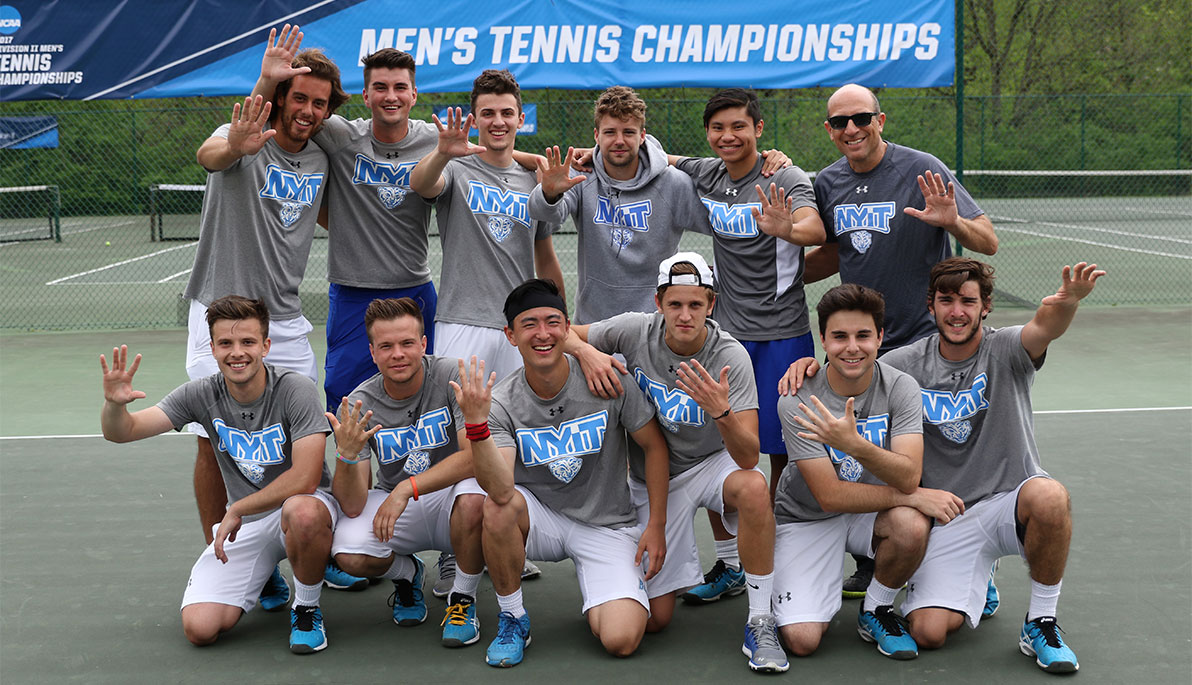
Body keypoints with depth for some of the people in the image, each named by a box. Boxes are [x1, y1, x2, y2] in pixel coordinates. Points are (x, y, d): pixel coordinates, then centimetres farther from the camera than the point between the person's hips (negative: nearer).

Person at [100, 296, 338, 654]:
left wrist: (237, 510, -19)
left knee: (301, 512, -43)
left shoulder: (295, 389, -19)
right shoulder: (202, 395, -5)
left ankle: (307, 608, -12)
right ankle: (262, 575, 19)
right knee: (199, 628, -15)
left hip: (303, 505, -4)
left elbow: (305, 477, -25)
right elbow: (122, 432, -6)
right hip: (242, 522, 4)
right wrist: (114, 404, -30)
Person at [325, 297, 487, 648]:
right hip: (395, 505, 2)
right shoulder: (358, 406, -12)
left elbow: (476, 455, -26)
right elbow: (352, 506, -17)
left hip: (448, 496, -2)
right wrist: (346, 454, -37)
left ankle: (464, 598, -8)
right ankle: (407, 573, 11)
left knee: (473, 497, -36)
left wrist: (406, 488, -32)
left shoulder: (453, 376, -17)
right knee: (349, 554, -27)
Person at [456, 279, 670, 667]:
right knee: (498, 507, -34)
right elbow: (501, 490, -28)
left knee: (621, 641, -21)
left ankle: (599, 597, 17)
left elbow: (654, 445, -1)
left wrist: (657, 524, -4)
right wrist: (476, 425, -42)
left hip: (607, 525, -1)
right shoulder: (501, 402, -13)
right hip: (541, 519, 1)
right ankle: (512, 619, -10)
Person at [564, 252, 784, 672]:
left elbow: (748, 457, -28)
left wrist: (723, 413, -48)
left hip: (711, 464, -1)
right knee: (654, 619, -2)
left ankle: (760, 623, -23)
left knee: (753, 487, -39)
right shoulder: (636, 331, -15)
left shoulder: (730, 356, -21)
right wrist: (587, 352, -24)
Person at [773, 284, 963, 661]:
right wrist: (915, 497, -25)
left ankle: (875, 611, -3)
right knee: (802, 640, -19)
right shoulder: (797, 400, -21)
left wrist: (855, 445, -45)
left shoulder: (901, 388, -14)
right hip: (808, 518, -2)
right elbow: (830, 495, -23)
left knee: (912, 527, -34)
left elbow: (907, 477, -27)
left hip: (874, 514, 2)